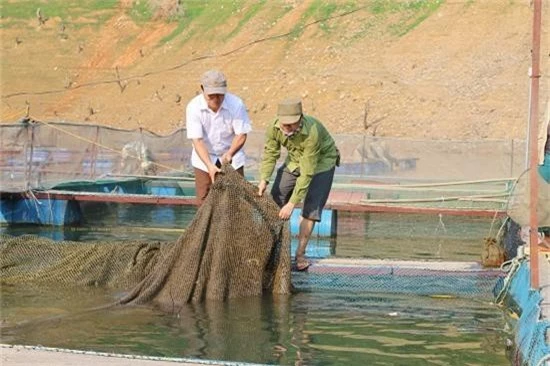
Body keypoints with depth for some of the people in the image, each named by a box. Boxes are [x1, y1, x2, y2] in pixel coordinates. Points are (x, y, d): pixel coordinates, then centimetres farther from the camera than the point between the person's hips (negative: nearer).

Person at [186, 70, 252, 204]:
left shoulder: (236, 104, -20)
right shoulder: (193, 107, -20)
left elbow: (241, 135, -16)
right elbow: (197, 140, -23)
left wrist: (229, 154, -35)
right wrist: (209, 165, -36)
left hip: (232, 158, 0)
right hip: (204, 159, 0)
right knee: (204, 201, 3)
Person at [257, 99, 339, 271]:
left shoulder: (312, 132, -40)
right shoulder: (274, 128, -26)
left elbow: (307, 173, -37)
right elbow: (270, 155, -12)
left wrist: (292, 203, -37)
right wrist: (264, 180, -28)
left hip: (321, 162, -5)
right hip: (295, 160, 5)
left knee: (311, 207, -11)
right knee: (275, 199, 2)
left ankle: (300, 254, -1)